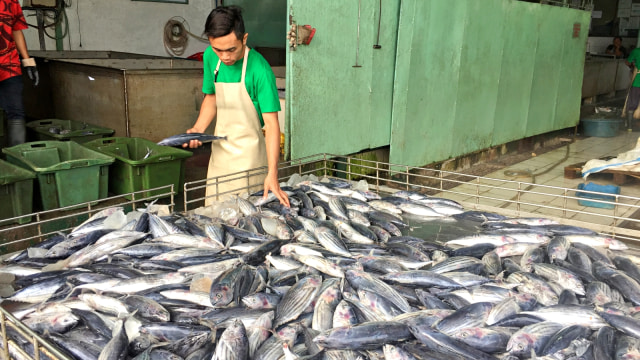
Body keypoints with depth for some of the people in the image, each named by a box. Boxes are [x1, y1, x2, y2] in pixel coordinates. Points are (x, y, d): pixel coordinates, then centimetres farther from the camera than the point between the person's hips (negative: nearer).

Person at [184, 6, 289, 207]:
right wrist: (198, 129, -2)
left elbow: (271, 124, -22)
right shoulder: (211, 57, -2)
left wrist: (272, 173, -29)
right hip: (219, 150, 6)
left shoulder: (260, 70, -20)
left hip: (248, 154, -6)